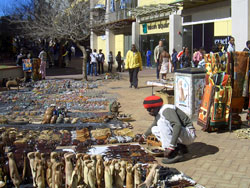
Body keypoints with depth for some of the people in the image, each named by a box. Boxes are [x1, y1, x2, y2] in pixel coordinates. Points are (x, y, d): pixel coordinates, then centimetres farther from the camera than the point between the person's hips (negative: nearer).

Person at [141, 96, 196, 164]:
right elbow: (154, 125, 30)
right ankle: (180, 147, 3)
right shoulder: (158, 114, 8)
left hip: (189, 134, -9)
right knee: (154, 129, 9)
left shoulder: (167, 110, -20)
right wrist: (144, 136, 45)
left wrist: (171, 147, -37)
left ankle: (174, 153, -26)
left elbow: (178, 125, -34)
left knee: (162, 121, -24)